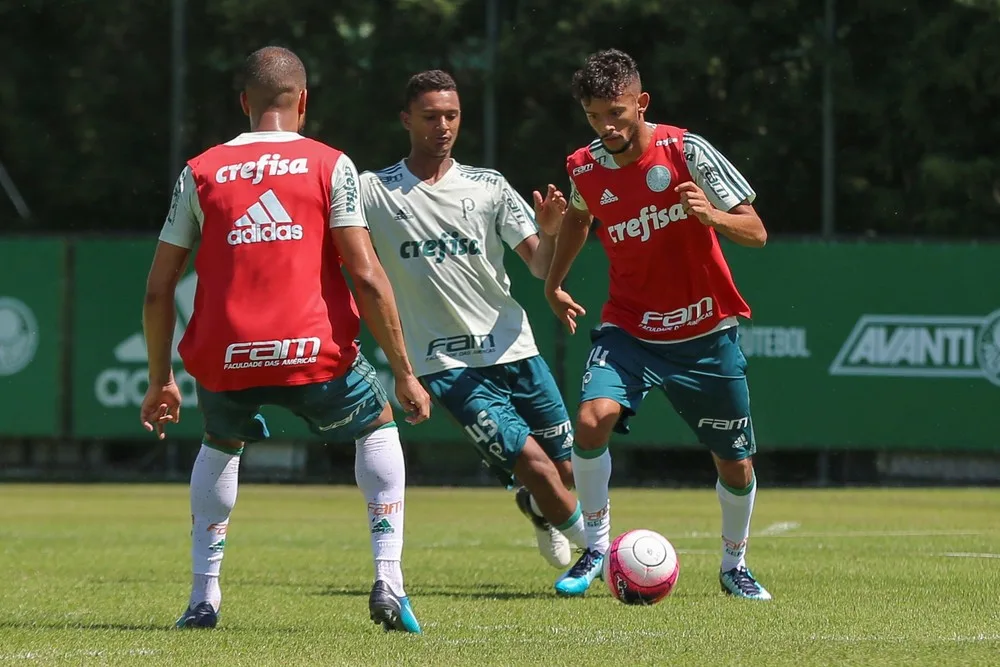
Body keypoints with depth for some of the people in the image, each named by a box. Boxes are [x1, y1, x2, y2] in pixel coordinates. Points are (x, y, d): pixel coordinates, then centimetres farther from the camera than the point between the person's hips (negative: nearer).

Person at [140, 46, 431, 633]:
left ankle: (203, 598, 21)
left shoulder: (200, 173, 10)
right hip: (315, 352, -2)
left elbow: (158, 290, 10)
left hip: (225, 358, 2)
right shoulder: (330, 166, 4)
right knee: (378, 429, 26)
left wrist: (160, 380, 21)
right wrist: (405, 374, 1)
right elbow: (366, 276, -4)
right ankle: (389, 584, 9)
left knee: (221, 445, 33)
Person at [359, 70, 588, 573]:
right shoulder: (374, 191, -1)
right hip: (446, 364, -3)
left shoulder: (488, 186, 6)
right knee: (534, 464, -16)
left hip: (512, 349, 4)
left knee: (566, 471, 7)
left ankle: (536, 509, 42)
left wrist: (549, 232, -17)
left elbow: (541, 267, 4)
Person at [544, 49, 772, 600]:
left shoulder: (686, 152, -15)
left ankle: (734, 565, 32)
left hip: (706, 333, -1)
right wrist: (554, 283, 14)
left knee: (735, 466, 5)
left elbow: (755, 232, -15)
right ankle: (595, 549, -8)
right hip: (629, 328, 1)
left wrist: (711, 216, -34)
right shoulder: (584, 169, -5)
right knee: (592, 419, -25)